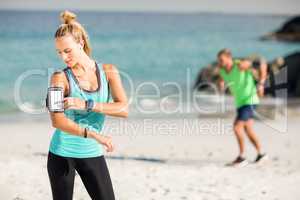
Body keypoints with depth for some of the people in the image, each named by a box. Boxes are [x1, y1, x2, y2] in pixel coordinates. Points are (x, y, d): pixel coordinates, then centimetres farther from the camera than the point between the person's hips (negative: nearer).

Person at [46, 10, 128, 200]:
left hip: (92, 154, 2)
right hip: (62, 153, -2)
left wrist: (87, 105, -24)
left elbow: (124, 109, -14)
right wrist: (92, 134, -33)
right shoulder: (60, 78, -8)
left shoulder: (108, 71, -1)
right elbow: (57, 121, -21)